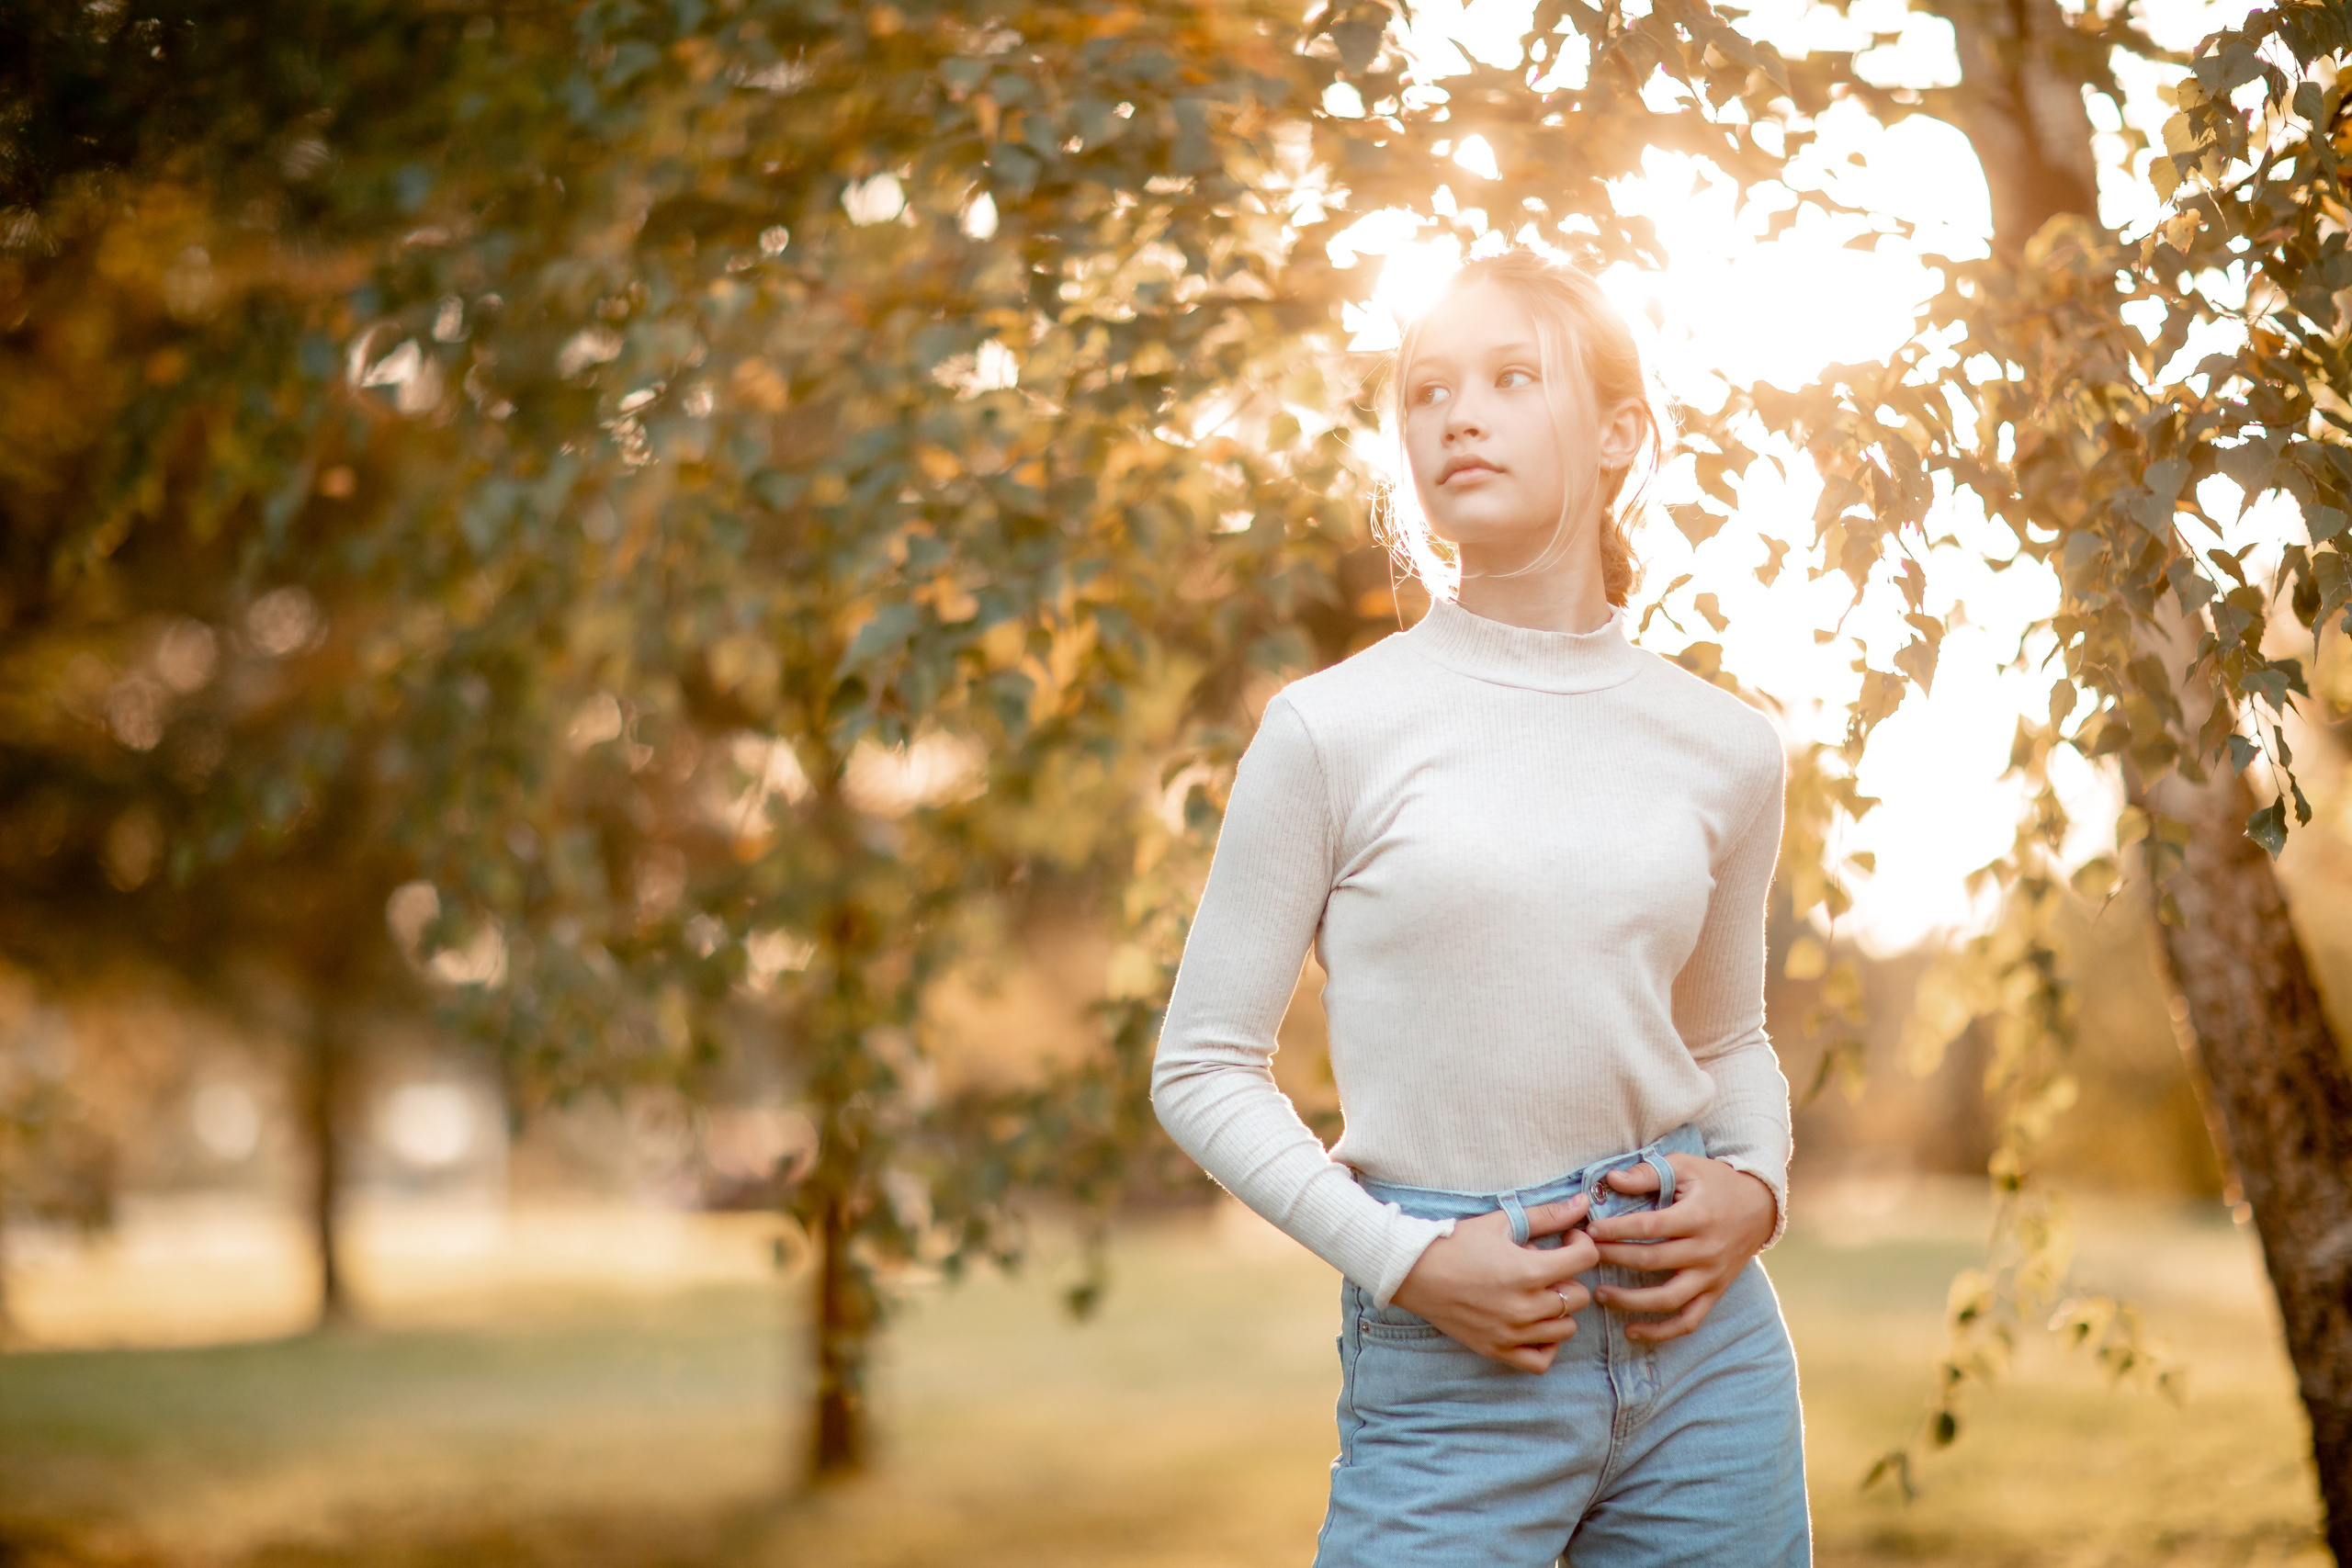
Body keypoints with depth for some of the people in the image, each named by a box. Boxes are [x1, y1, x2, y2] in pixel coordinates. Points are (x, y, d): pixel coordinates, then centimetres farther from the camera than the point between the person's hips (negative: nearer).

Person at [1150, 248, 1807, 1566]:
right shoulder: (1336, 730, -5)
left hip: (1703, 1340, 3)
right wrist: (1401, 1258, -11)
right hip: (1454, 1365, -3)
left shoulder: (1728, 751, 5)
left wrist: (1754, 1190, 0)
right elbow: (1206, 1066, -1)